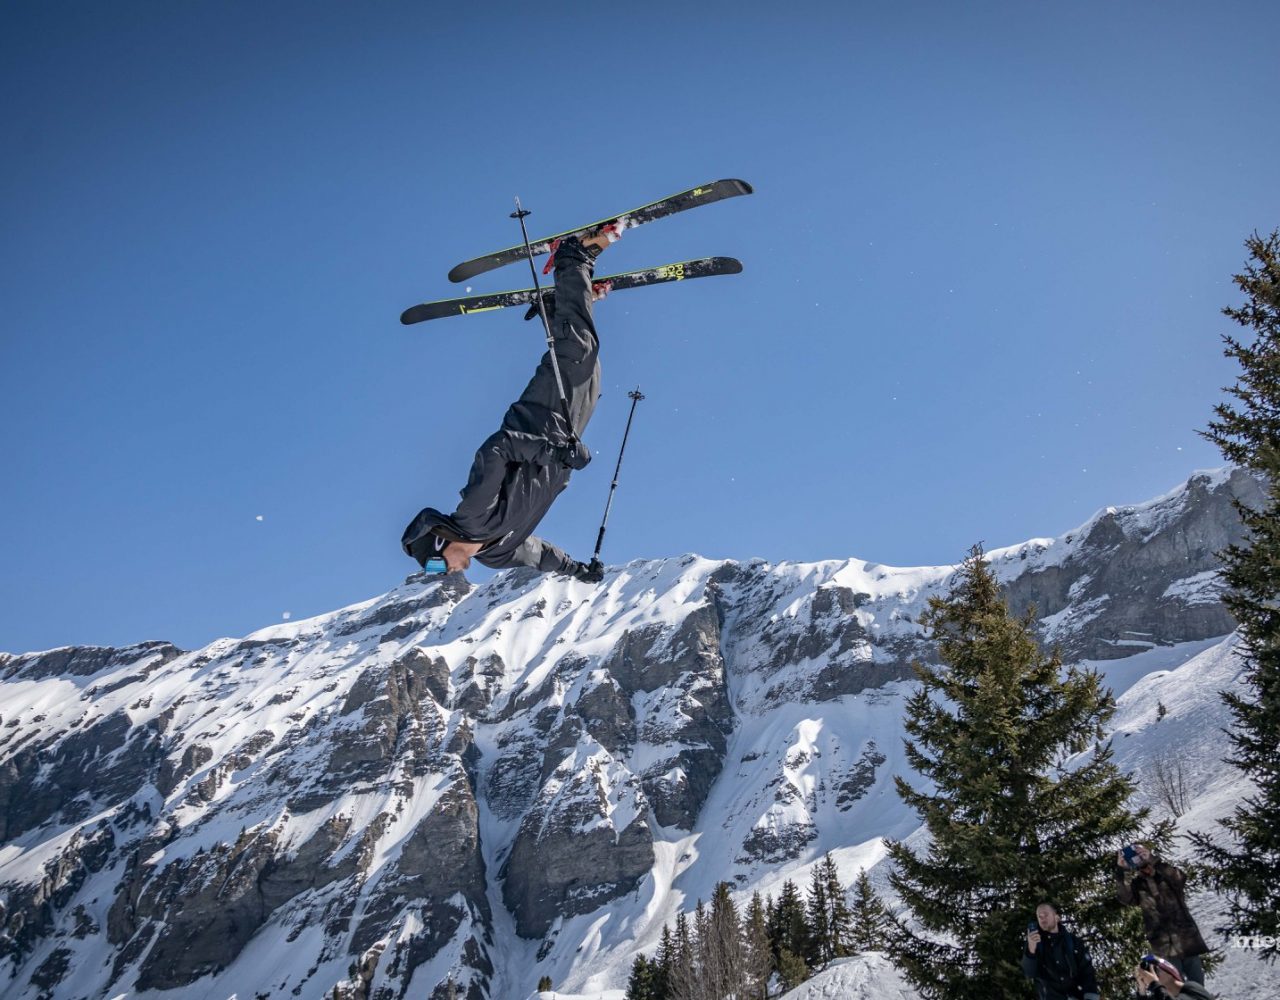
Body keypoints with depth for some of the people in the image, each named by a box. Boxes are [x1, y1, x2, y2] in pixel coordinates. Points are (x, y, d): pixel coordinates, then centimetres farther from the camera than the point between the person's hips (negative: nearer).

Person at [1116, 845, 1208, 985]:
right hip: (1165, 945, -1)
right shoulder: (1138, 885, 3)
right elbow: (1125, 898, -16)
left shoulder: (1169, 875, 2)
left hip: (1186, 938, 1)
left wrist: (1153, 860, -32)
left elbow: (1180, 878, -21)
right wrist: (1121, 871, -28)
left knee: (1197, 985, 10)